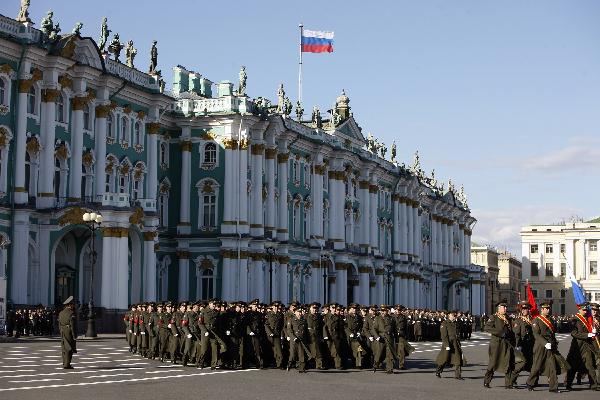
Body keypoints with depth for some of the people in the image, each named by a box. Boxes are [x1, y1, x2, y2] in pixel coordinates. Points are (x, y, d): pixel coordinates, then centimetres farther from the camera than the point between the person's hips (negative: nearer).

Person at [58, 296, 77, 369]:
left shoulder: (61, 313, 10)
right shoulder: (71, 313, -13)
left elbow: (59, 325, 12)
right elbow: (72, 325, -17)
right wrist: (74, 336, -14)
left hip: (63, 332, 7)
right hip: (70, 332, -7)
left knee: (64, 349, 12)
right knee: (69, 349, -3)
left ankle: (65, 363, 14)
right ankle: (67, 365, -5)